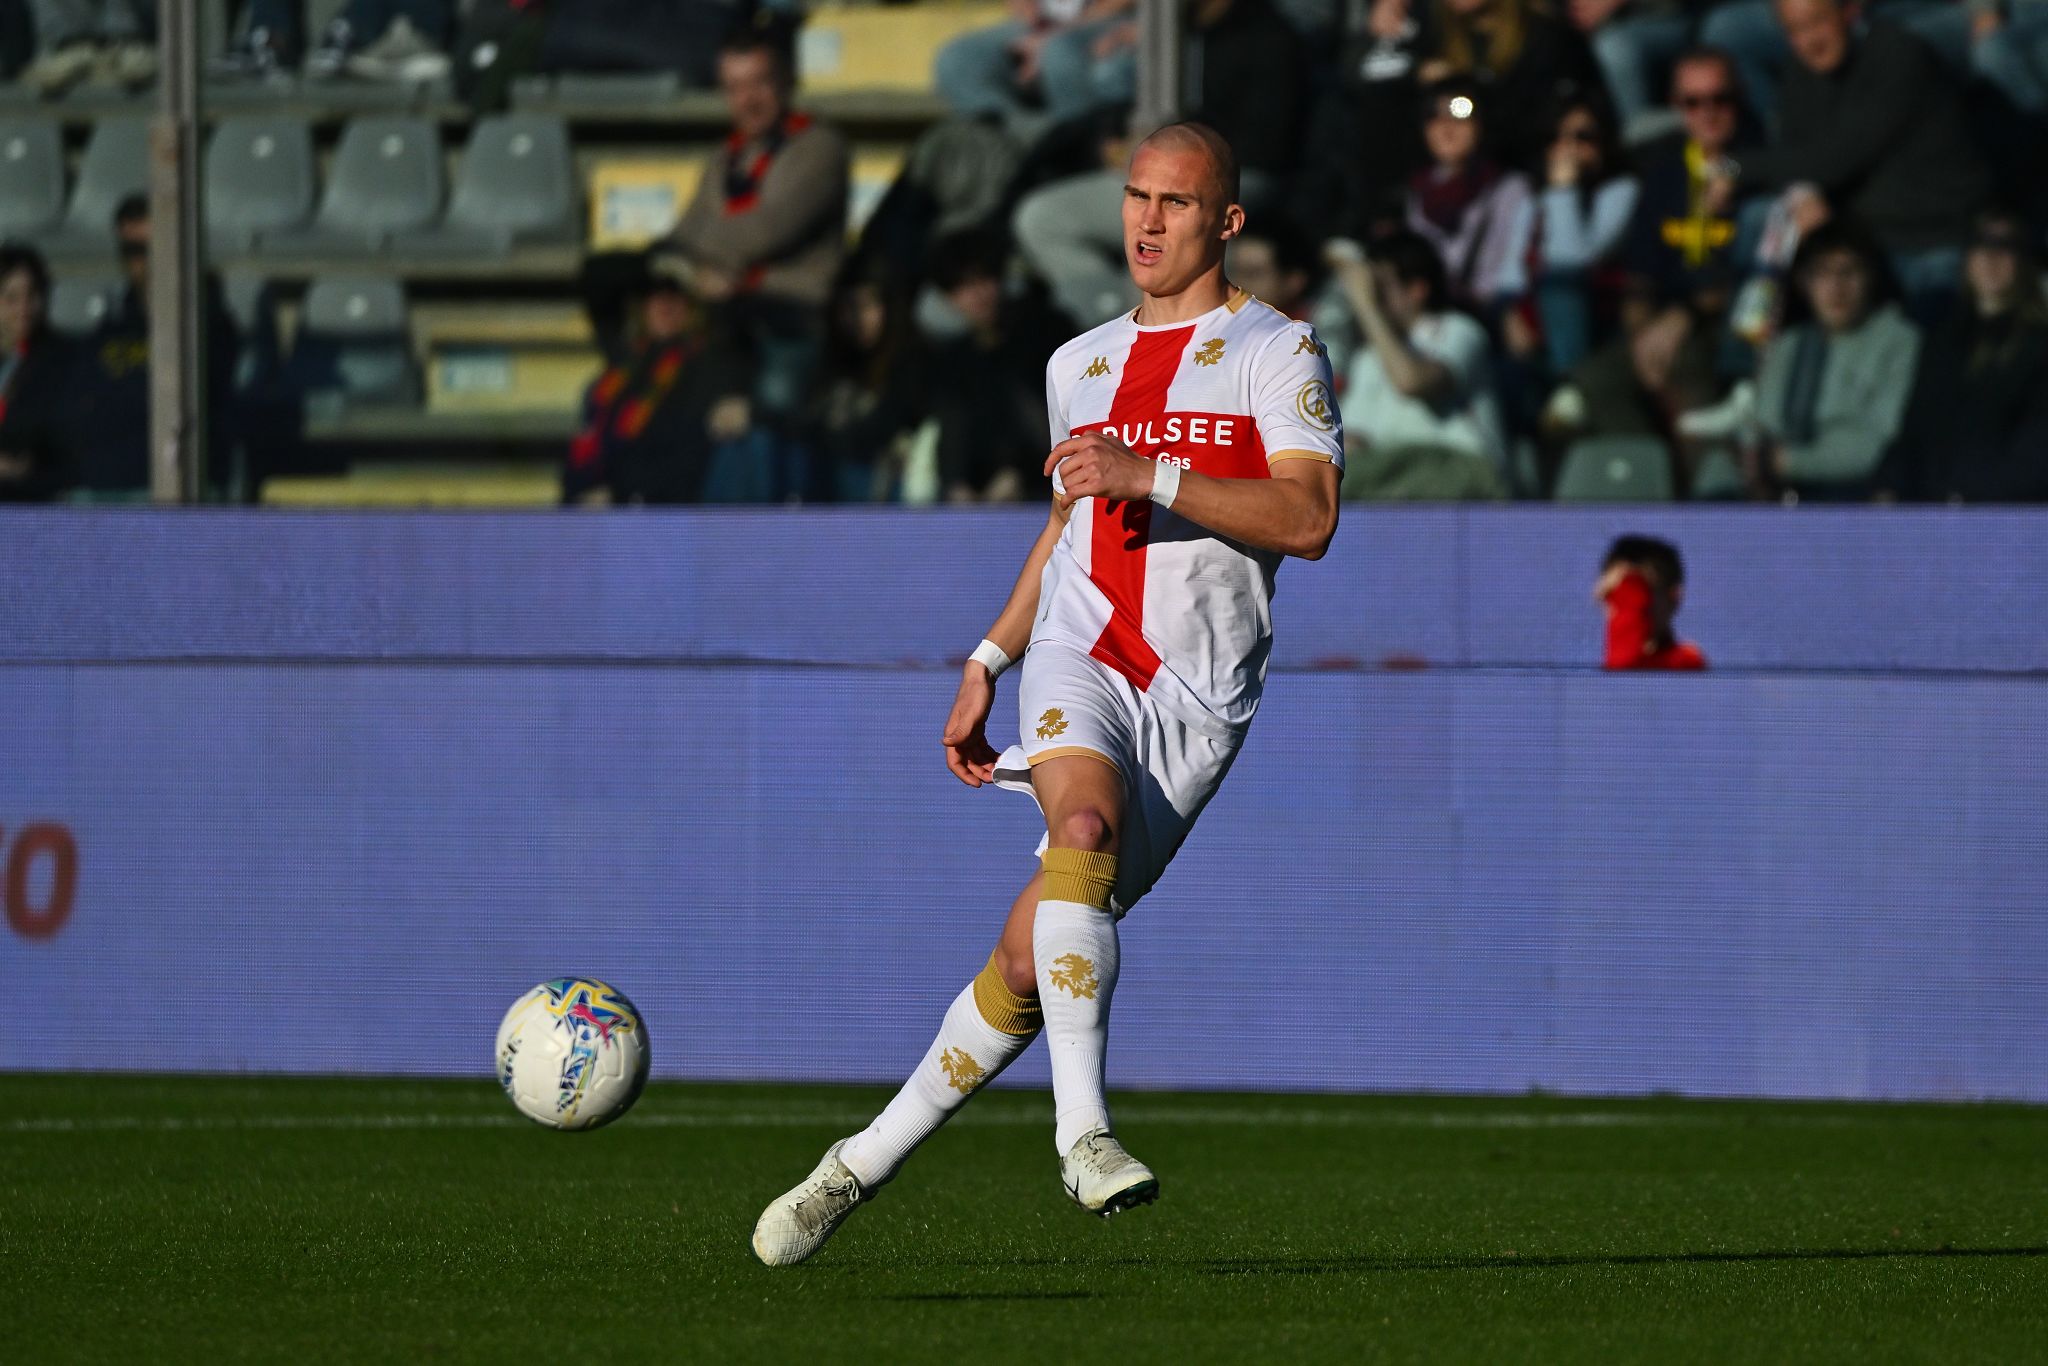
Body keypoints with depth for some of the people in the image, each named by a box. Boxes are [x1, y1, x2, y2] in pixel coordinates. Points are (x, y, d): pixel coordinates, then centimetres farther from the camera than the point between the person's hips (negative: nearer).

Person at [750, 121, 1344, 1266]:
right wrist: (988, 664, 25)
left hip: (1197, 699, -3)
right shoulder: (1081, 366, 20)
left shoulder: (1278, 352, 4)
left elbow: (1310, 519, -10)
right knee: (1085, 821, -32)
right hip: (1078, 659, 3)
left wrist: (1155, 475, -18)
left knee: (1034, 957, -8)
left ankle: (866, 1163, 5)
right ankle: (1083, 1130, -38)